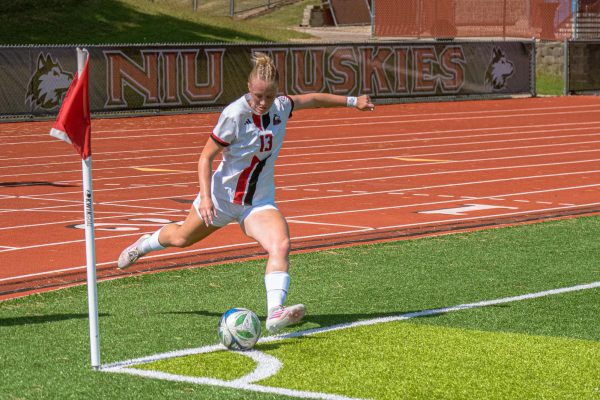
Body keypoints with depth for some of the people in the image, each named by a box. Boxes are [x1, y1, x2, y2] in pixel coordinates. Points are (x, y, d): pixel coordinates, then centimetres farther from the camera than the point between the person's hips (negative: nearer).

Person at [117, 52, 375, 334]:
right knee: (182, 238, 22)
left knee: (281, 245, -27)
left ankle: (275, 313, -39)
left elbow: (313, 99, 13)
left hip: (259, 203, 3)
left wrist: (352, 101, 19)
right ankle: (145, 243, 56)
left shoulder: (281, 107, -9)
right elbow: (206, 157, -18)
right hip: (222, 197, -3)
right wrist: (205, 197, -28)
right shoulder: (234, 114, -24)